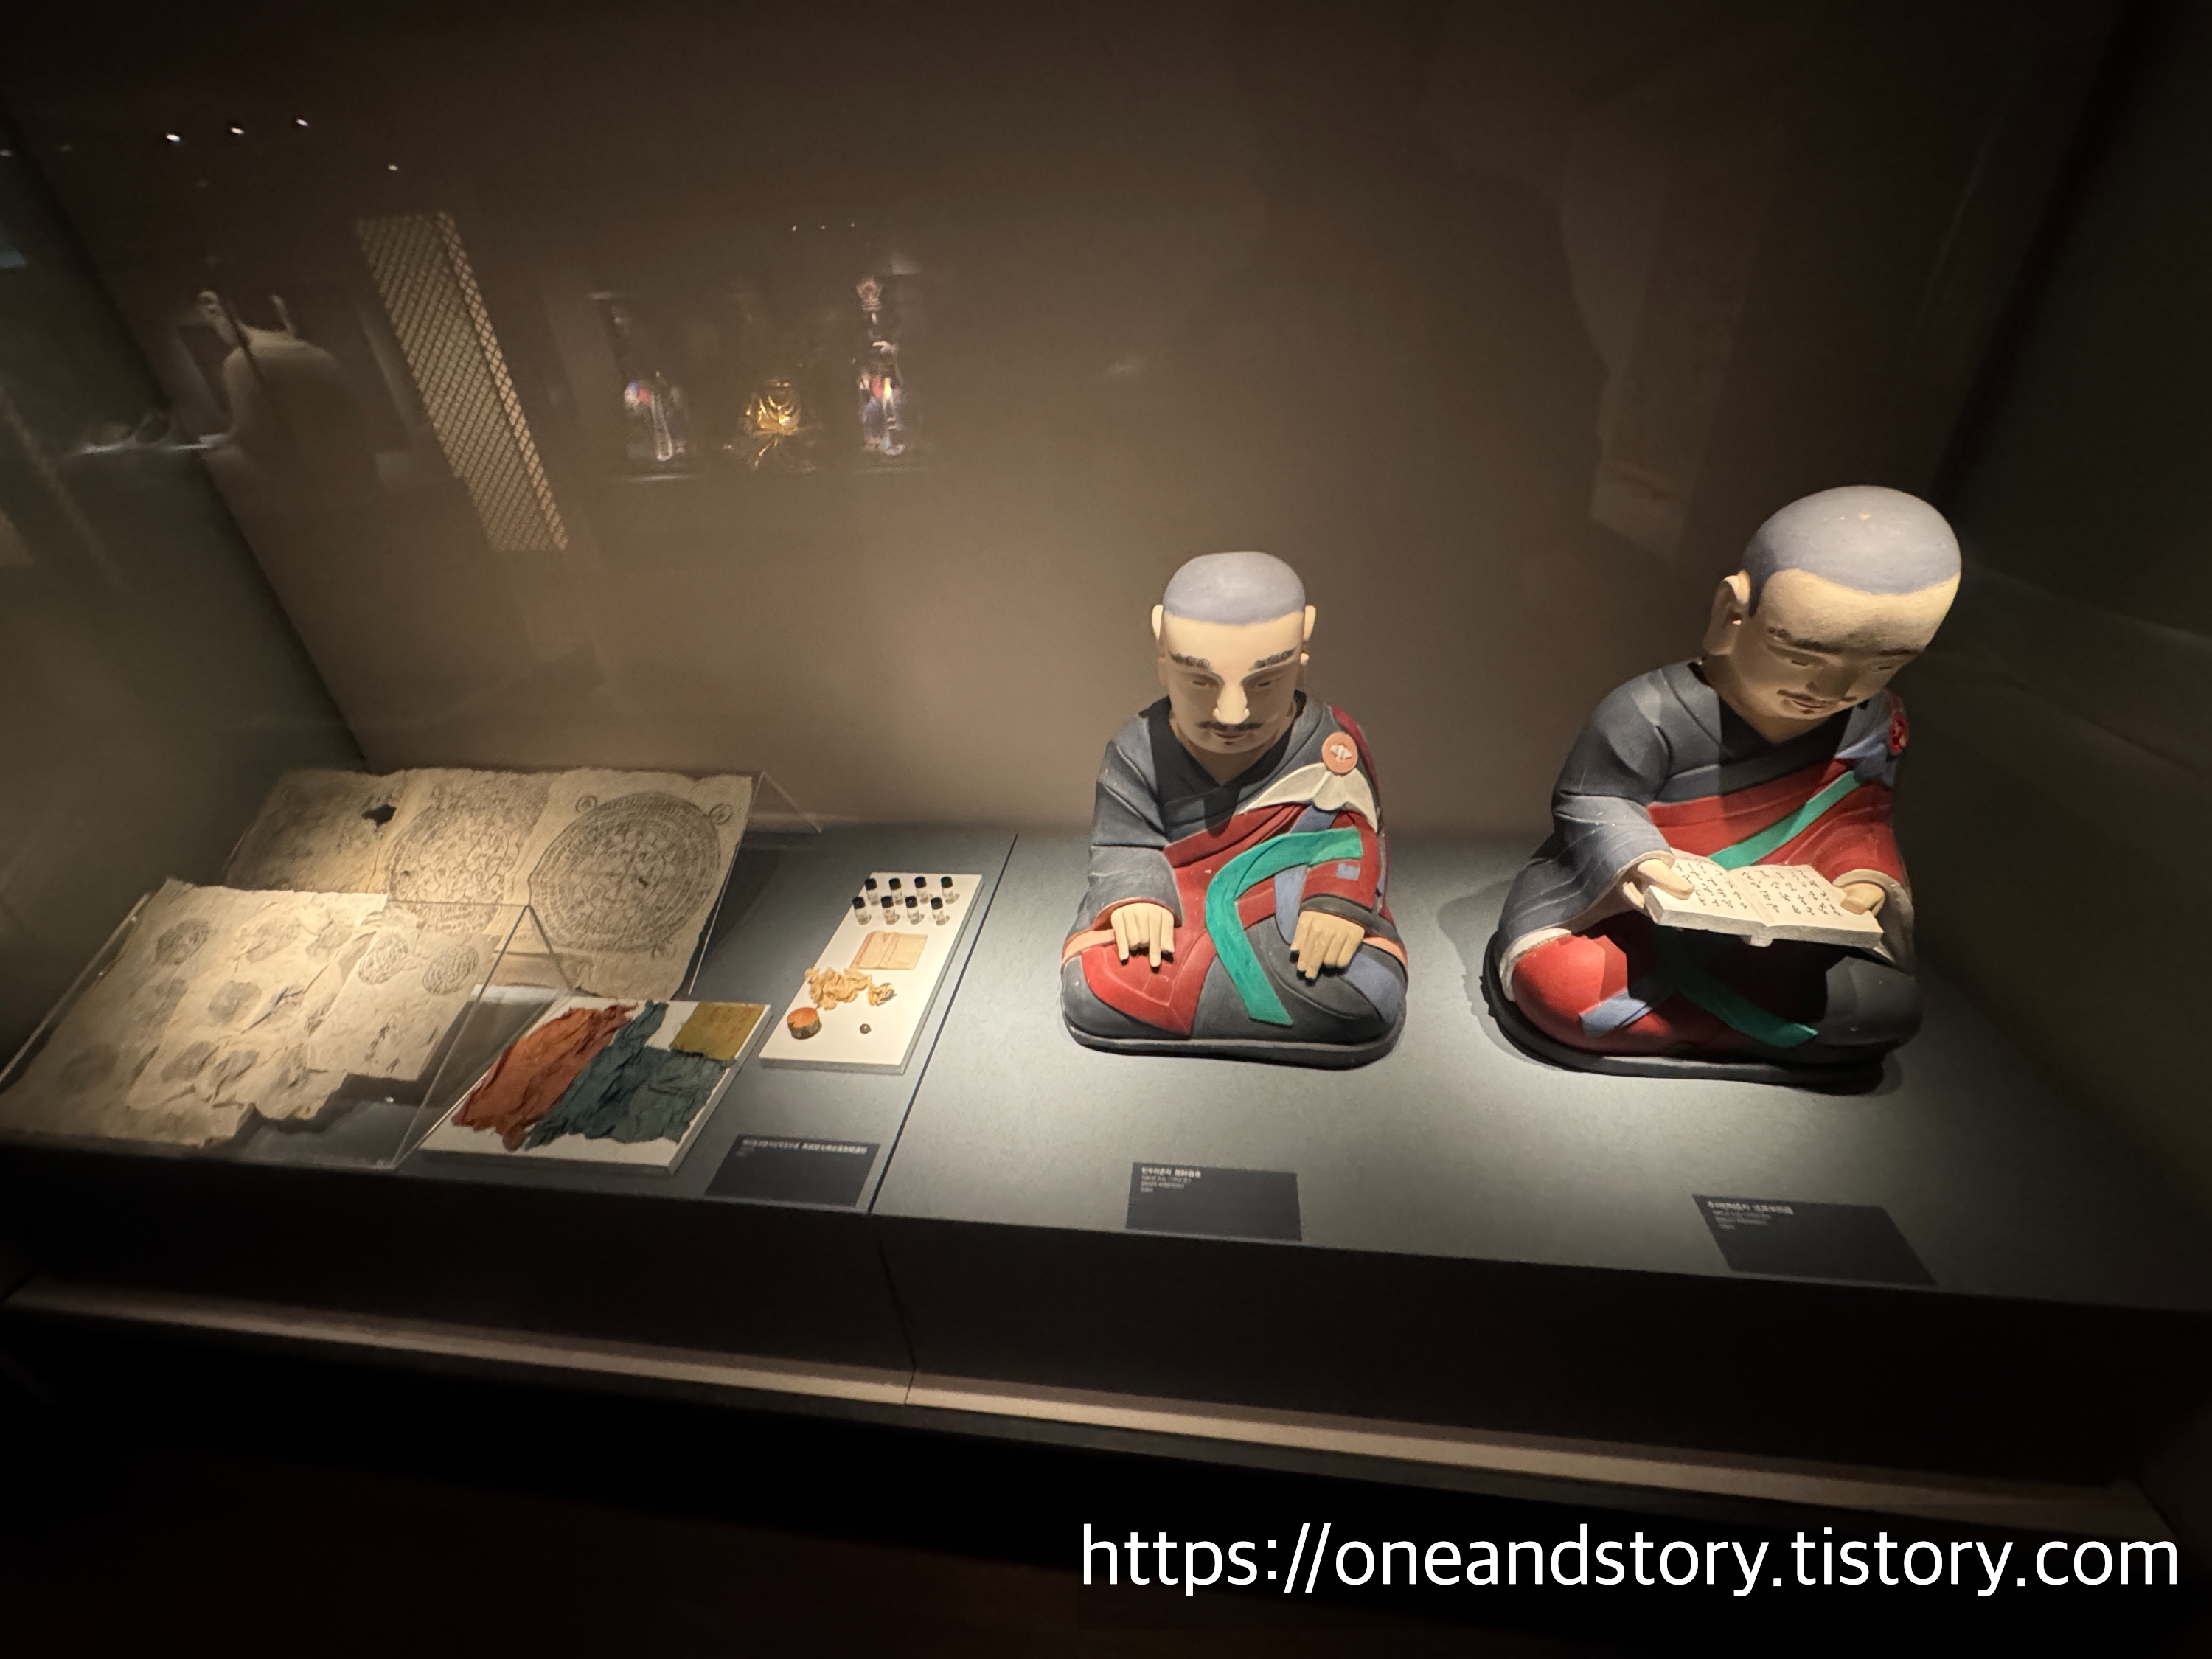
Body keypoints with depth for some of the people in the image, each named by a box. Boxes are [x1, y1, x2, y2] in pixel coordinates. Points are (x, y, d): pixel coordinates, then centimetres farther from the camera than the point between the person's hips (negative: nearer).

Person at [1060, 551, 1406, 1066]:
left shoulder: (1330, 745, -7)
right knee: (1091, 990, -25)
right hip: (1176, 909, 1)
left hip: (1293, 908, 0)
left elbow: (1359, 836, -8)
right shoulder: (1138, 749, -5)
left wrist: (1340, 899, -29)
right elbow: (1123, 846, -3)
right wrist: (1134, 896, -26)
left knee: (1367, 999, -28)